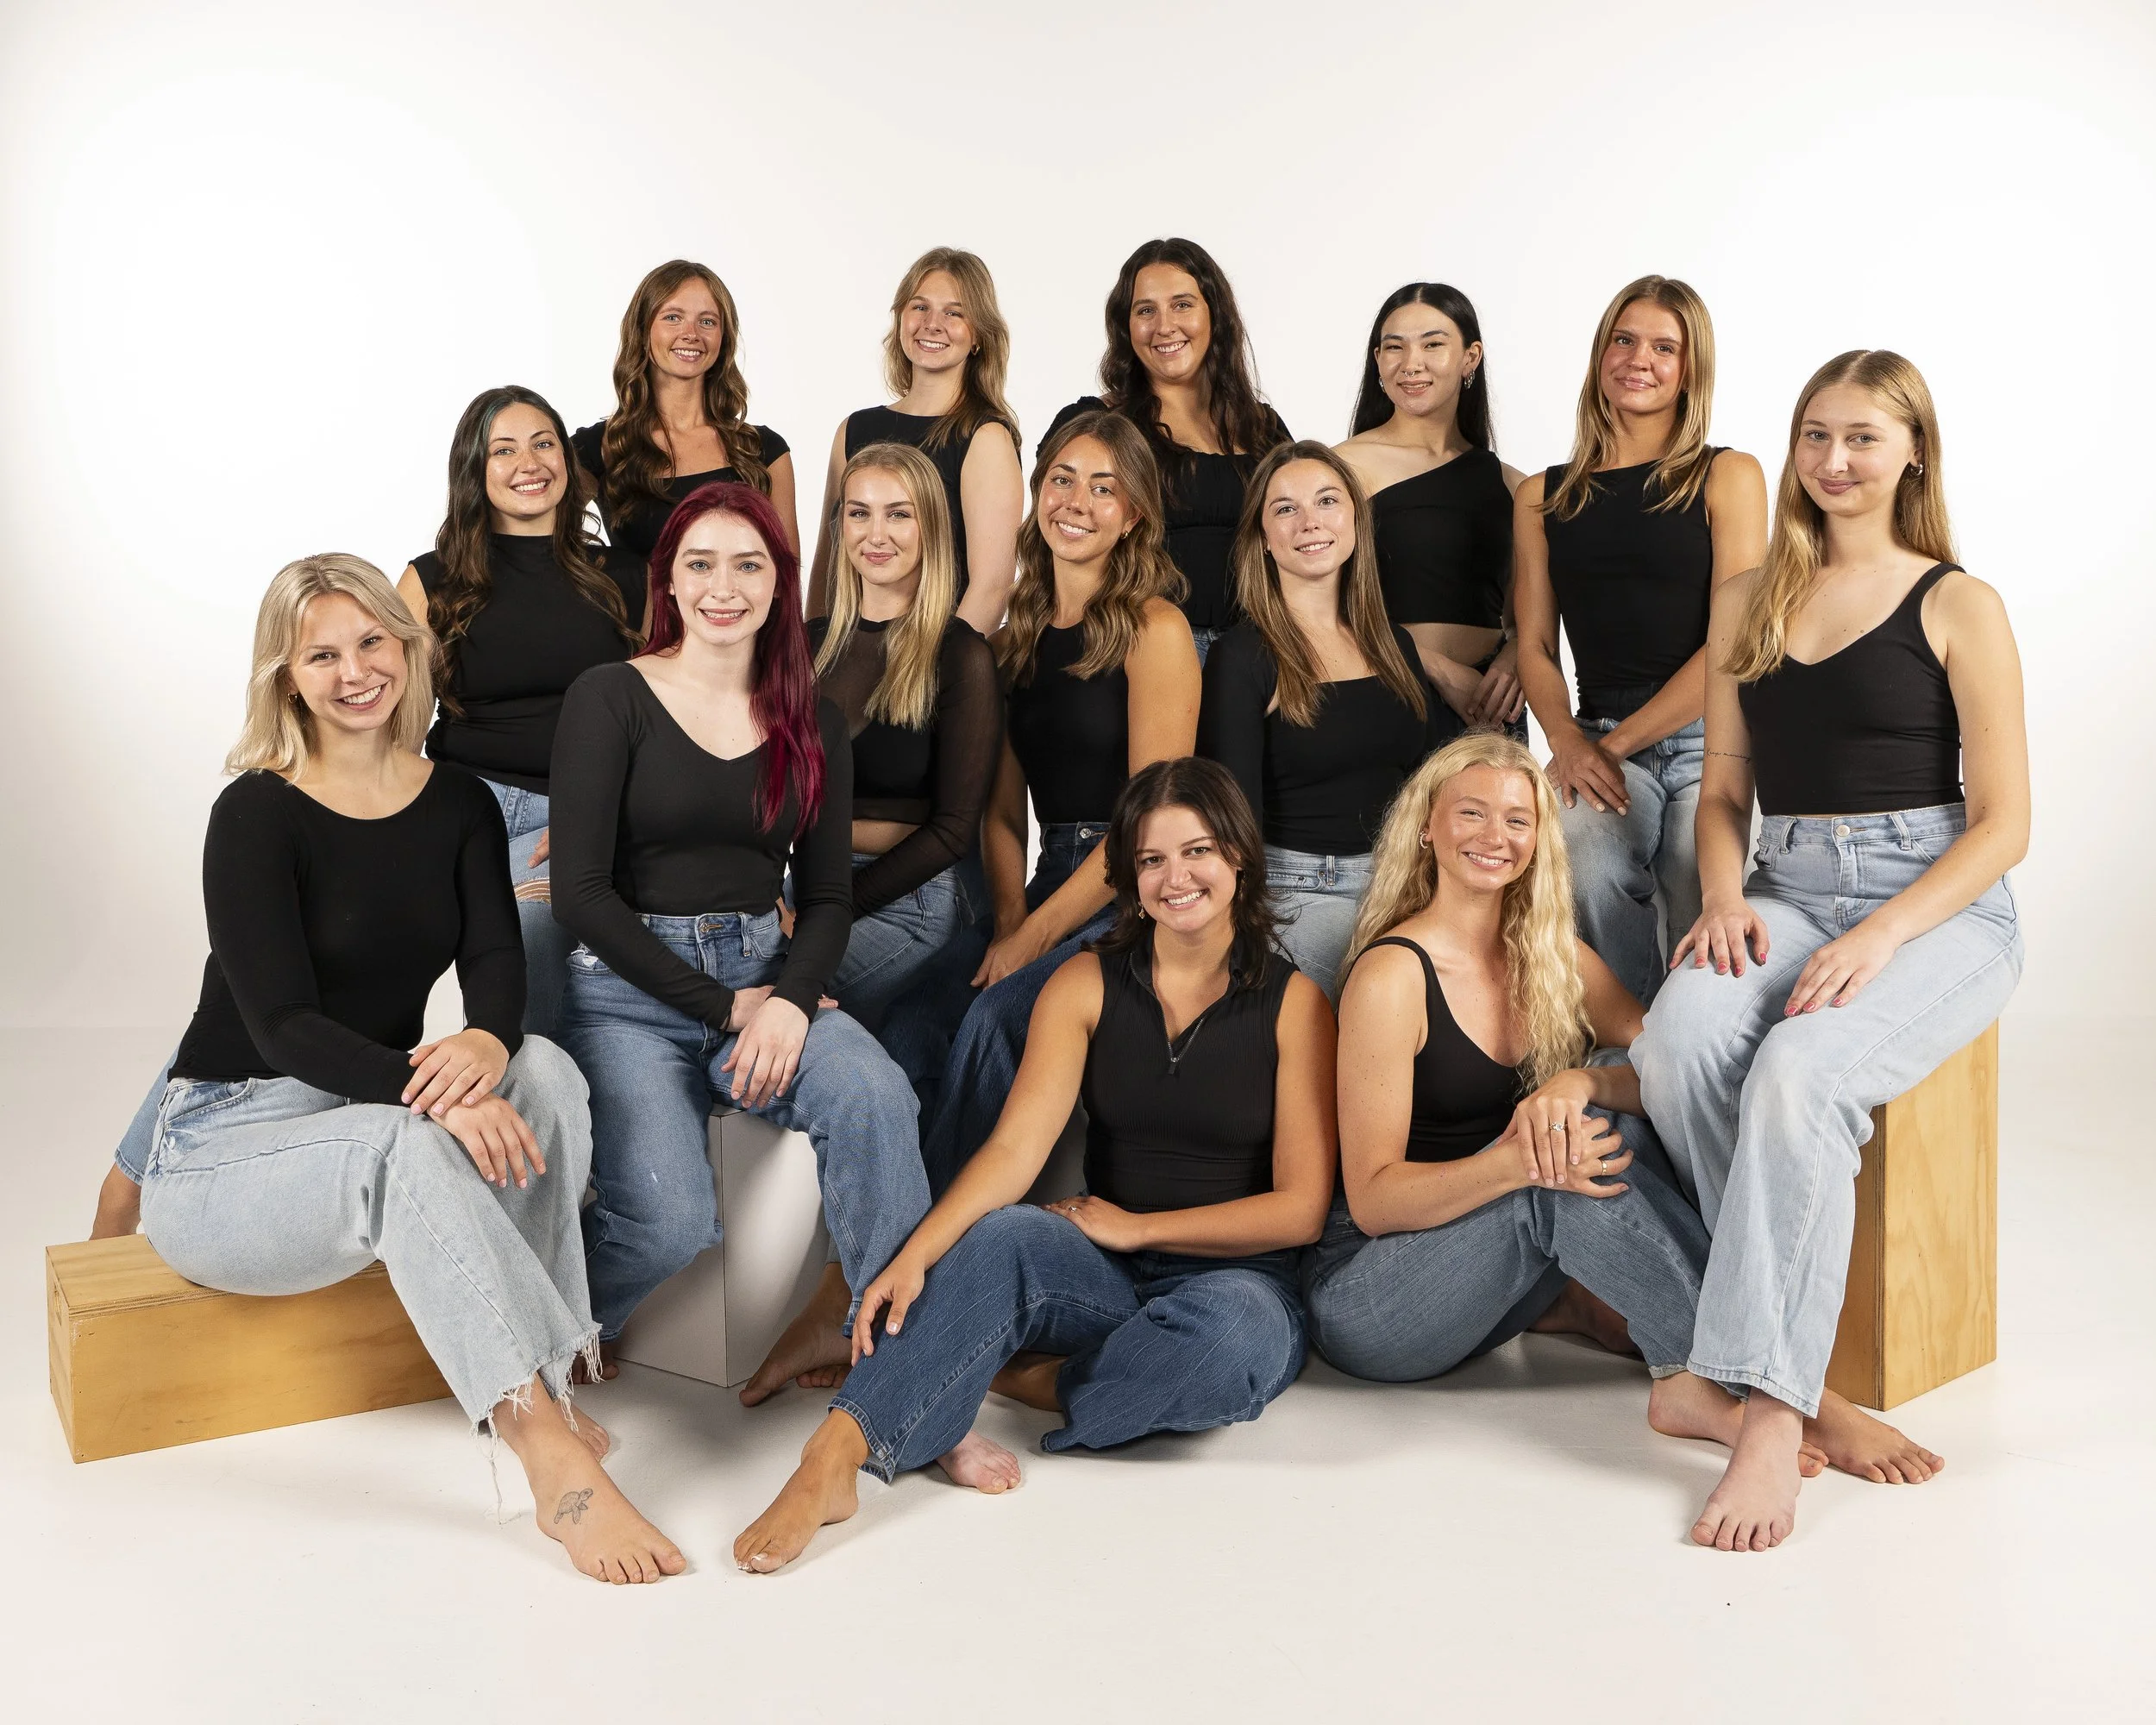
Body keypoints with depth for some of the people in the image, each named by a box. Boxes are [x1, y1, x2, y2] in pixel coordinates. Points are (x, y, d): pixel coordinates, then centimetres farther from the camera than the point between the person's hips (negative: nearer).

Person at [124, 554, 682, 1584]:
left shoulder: (459, 805, 5)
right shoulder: (255, 816, -12)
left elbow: (496, 959, -10)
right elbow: (283, 1026, -21)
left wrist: (486, 1043, -35)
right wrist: (429, 1090, -39)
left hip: (380, 1128, 5)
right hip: (228, 1150, -5)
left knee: (546, 1071, -25)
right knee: (405, 1143, -37)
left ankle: (535, 1379, -23)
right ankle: (552, 1459, -43)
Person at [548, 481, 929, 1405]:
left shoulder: (811, 724, 11)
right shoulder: (610, 698, -2)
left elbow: (826, 895, 9)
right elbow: (580, 891, -8)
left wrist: (789, 1000, -13)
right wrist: (723, 1006, -12)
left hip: (765, 975, 3)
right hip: (628, 991, -3)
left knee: (876, 1095, -30)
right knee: (672, 1223, -25)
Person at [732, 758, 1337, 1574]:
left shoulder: (1293, 1004, -2)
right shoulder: (1087, 985, 3)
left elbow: (1301, 1208, -4)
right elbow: (1014, 1147, -10)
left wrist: (1136, 1226, -8)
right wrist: (916, 1256, -26)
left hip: (1237, 1275, -1)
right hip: (1104, 1280, 2)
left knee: (1229, 1340, -38)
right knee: (1001, 1237, -32)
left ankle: (994, 1380, -19)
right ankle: (833, 1460, -40)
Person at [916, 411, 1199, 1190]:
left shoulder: (1155, 629, -4)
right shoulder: (1016, 639, 15)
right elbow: (1003, 813, 13)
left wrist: (1035, 935, -12)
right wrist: (1007, 924, -5)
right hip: (1053, 884, 5)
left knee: (993, 1019, -29)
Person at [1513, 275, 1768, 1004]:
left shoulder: (1728, 477, 7)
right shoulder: (1543, 498, 17)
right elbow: (1534, 646, 12)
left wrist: (1619, 740, -9)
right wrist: (1569, 741, -8)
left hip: (1707, 738, -2)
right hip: (1601, 742, 2)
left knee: (1699, 934, -25)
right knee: (1589, 869, -31)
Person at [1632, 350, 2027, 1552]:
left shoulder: (1959, 607, 3)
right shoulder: (1747, 604, 17)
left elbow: (2002, 824, -1)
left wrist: (1879, 938, -16)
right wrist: (1727, 897, -3)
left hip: (1939, 906, -4)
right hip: (1783, 893, 4)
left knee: (1800, 1073, -34)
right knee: (1679, 1039, -30)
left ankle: (1770, 1417, -28)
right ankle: (1808, 1384, -23)